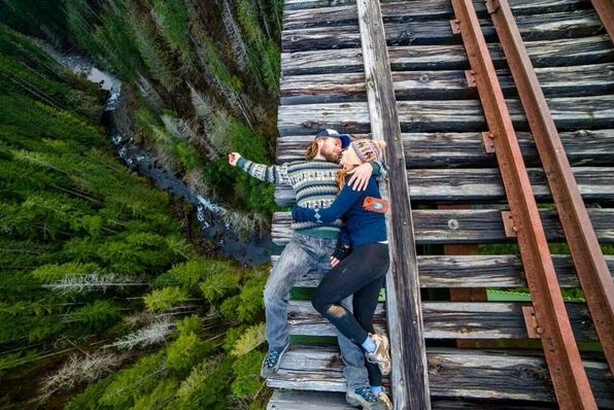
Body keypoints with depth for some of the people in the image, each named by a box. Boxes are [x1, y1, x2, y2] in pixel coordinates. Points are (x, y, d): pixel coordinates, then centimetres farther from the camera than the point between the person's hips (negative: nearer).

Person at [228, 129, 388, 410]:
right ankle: (277, 346, 14)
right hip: (302, 243, 0)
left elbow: (382, 169, 20)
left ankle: (357, 382, 17)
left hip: (335, 247, 1)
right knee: (273, 294, -18)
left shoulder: (346, 171, 19)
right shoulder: (295, 169, 18)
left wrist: (368, 166, -4)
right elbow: (268, 173, 32)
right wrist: (240, 161, 42)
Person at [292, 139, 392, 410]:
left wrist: (296, 212, -3)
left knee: (322, 299, -5)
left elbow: (330, 214, -14)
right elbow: (348, 219, 12)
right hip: (375, 255, 10)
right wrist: (342, 251, 1)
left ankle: (372, 345, 5)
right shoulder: (365, 181, 20)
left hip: (369, 254, -10)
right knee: (363, 321, 13)